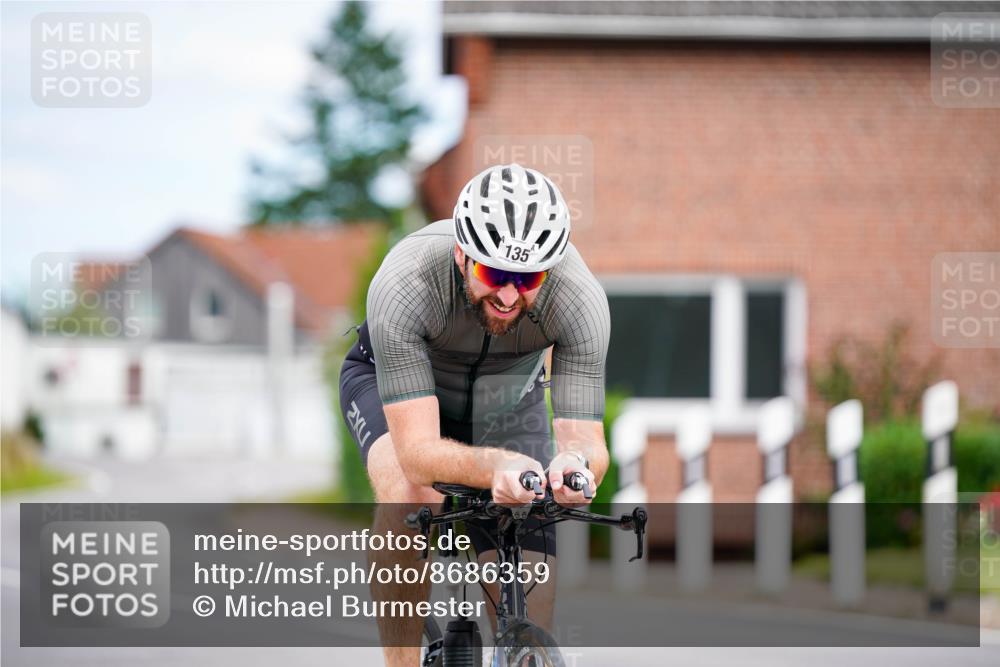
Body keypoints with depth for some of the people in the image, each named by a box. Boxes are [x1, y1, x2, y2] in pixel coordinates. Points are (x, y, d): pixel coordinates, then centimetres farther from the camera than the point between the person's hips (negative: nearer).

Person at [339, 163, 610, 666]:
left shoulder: (580, 300, -35)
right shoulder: (402, 285, -41)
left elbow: (587, 440, -34)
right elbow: (418, 452, -44)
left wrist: (576, 465, -59)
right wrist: (496, 466, -64)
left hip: (508, 395, 2)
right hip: (392, 381, -2)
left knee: (527, 609, -10)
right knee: (408, 497, -36)